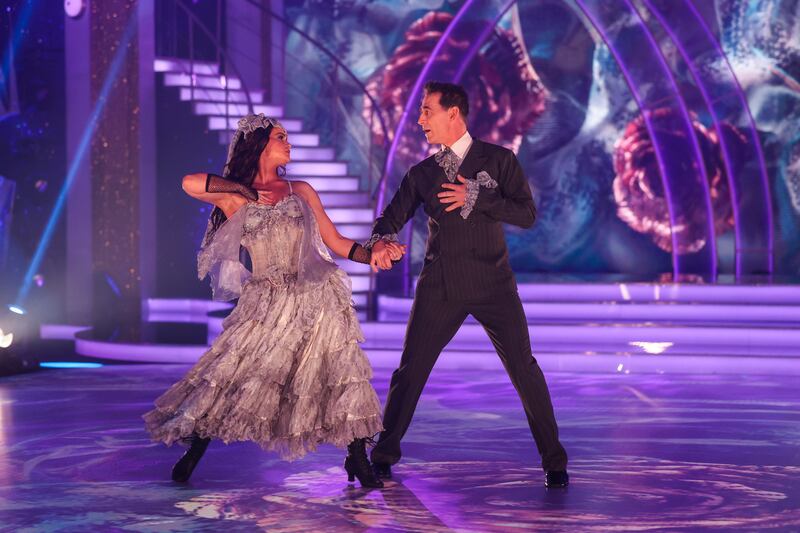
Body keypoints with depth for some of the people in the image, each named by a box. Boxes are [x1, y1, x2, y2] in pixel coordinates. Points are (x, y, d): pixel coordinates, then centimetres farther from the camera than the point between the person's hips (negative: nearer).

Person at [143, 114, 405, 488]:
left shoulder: (301, 192, 12)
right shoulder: (235, 200, 4)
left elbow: (337, 243, 12)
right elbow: (190, 184, -14)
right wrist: (248, 191, -6)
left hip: (316, 298, 2)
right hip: (266, 303, -2)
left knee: (339, 373, -5)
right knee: (231, 374, -4)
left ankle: (358, 462, 3)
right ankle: (192, 454, 9)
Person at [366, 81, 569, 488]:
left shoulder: (498, 160, 2)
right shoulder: (421, 173, 10)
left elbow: (527, 214, -6)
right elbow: (391, 218, 8)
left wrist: (475, 197, -14)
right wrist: (380, 242, -15)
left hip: (492, 284, -2)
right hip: (439, 287, 2)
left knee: (524, 368, -4)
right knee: (410, 371, 3)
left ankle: (554, 461, 7)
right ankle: (383, 455, 18)